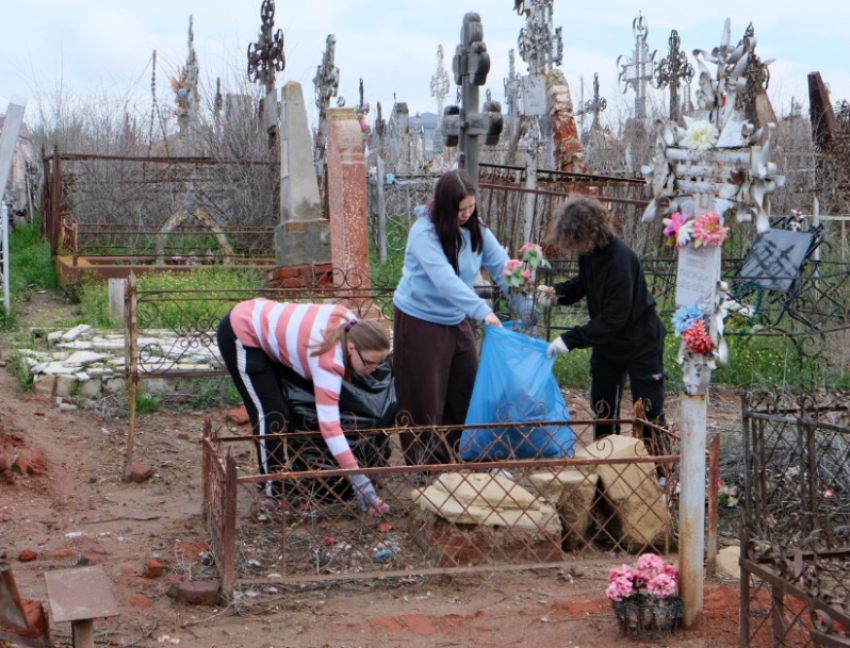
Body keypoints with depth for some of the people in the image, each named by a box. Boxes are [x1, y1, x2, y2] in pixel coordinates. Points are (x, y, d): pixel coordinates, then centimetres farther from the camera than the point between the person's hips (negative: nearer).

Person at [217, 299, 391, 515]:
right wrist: (359, 481, -46)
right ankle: (274, 492, -1)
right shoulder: (328, 362, -36)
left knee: (288, 406, 14)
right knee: (270, 413, -9)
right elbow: (329, 424, -42)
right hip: (242, 334, -9)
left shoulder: (350, 324, -16)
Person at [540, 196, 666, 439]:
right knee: (602, 406, 15)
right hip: (607, 342, 8)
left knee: (649, 410, 1)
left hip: (640, 343, -8)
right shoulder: (588, 252, -8)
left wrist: (572, 339, -34)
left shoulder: (620, 259, -32)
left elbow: (615, 317, -32)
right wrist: (557, 292, -7)